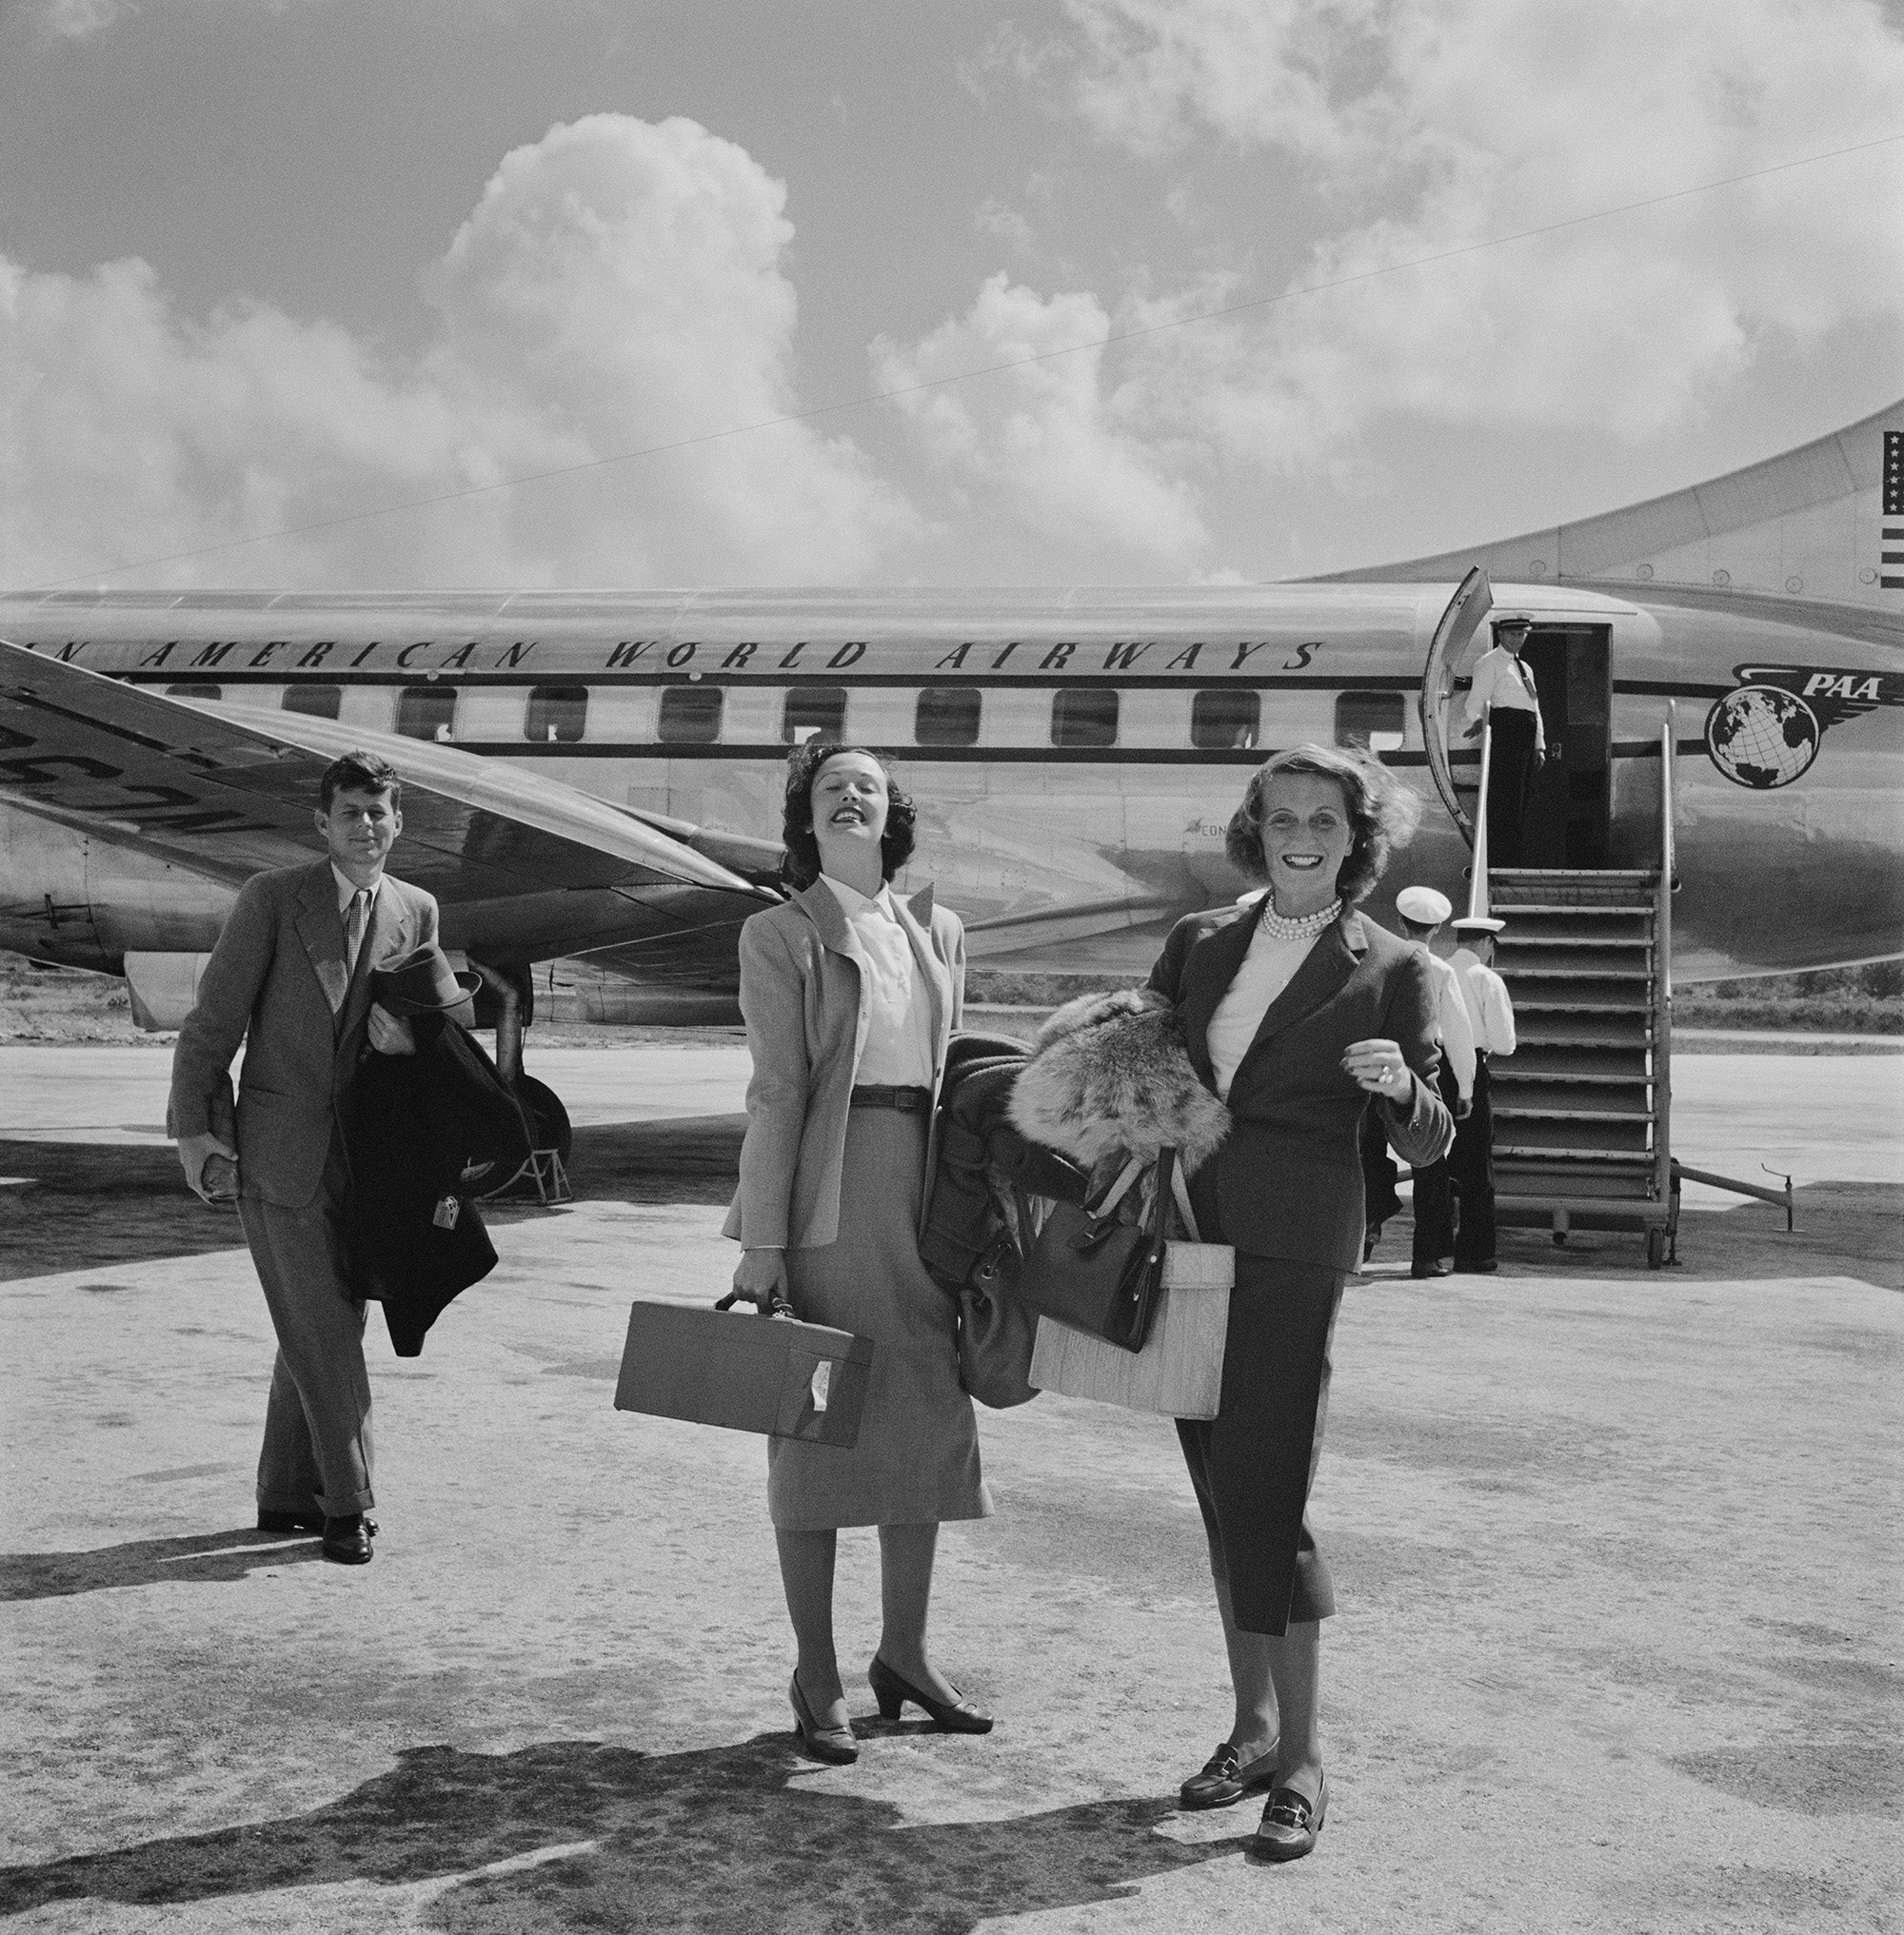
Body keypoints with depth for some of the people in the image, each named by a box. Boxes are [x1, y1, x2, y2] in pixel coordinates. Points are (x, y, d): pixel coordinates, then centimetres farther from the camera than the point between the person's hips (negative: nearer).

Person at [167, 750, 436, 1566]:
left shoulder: (416, 911, 7)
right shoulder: (272, 898, -5)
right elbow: (214, 1018, -4)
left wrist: (404, 1026, -11)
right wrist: (193, 1124, -8)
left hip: (360, 1153, 5)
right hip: (279, 1150, -5)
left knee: (323, 1328, 12)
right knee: (323, 1331, -6)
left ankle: (286, 1495, 25)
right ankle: (346, 1502, 4)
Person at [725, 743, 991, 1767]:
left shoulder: (937, 931, 14)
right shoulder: (780, 934, -1)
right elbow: (776, 1092, -8)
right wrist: (761, 1241, -12)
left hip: (921, 1196, 5)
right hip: (823, 1197, -5)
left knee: (927, 1420, 9)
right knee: (815, 1429, 1)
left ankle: (904, 1653, 25)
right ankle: (816, 1677, 11)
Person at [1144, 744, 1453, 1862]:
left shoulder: (1390, 971, 0)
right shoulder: (1200, 941, 10)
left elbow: (1428, 1148, 2)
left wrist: (1400, 1087, -19)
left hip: (1294, 1245, -5)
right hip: (1188, 1237, 5)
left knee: (1269, 1496, -10)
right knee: (1223, 1490, 11)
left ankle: (1303, 1760, 1)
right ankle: (1253, 1725, 23)